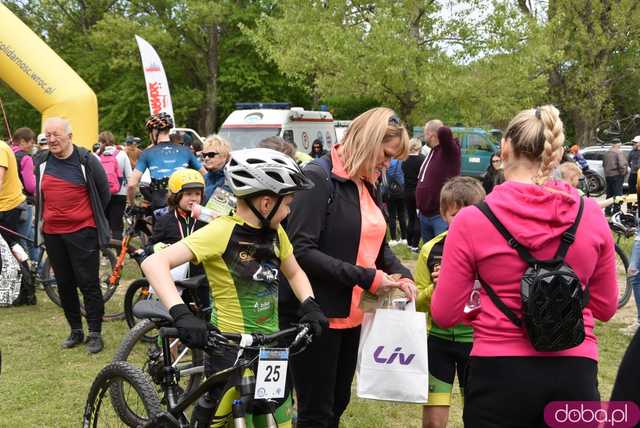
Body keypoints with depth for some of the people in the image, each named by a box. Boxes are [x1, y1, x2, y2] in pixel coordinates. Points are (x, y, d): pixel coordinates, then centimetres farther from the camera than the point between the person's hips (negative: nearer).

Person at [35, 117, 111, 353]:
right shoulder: (42, 163, 8)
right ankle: (76, 331, 23)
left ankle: (95, 333, 6)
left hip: (82, 231, -5)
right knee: (64, 284, 11)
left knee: (88, 283, -2)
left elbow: (104, 192, 3)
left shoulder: (87, 161, -7)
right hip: (52, 232, 5)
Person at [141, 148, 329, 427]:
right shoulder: (222, 231, -18)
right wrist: (181, 314, -37)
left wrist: (310, 305, 1)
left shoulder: (275, 232, 4)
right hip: (229, 349, -6)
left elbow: (294, 273, 20)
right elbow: (154, 263, -25)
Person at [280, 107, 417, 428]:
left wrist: (401, 274, -1)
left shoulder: (364, 184, 10)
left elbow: (374, 242, 19)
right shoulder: (318, 178, -16)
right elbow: (302, 250, -24)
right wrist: (367, 278, -23)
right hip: (316, 315, -8)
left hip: (352, 314, 8)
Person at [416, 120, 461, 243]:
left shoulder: (449, 150, -13)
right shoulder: (432, 152, 15)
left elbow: (444, 132, -35)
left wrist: (441, 130, -11)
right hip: (425, 215, 9)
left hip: (442, 216, -9)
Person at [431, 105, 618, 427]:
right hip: (575, 375, 3)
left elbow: (444, 315, -5)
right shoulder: (591, 214, -3)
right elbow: (605, 307, 8)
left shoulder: (472, 220, -11)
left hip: (500, 375, -2)